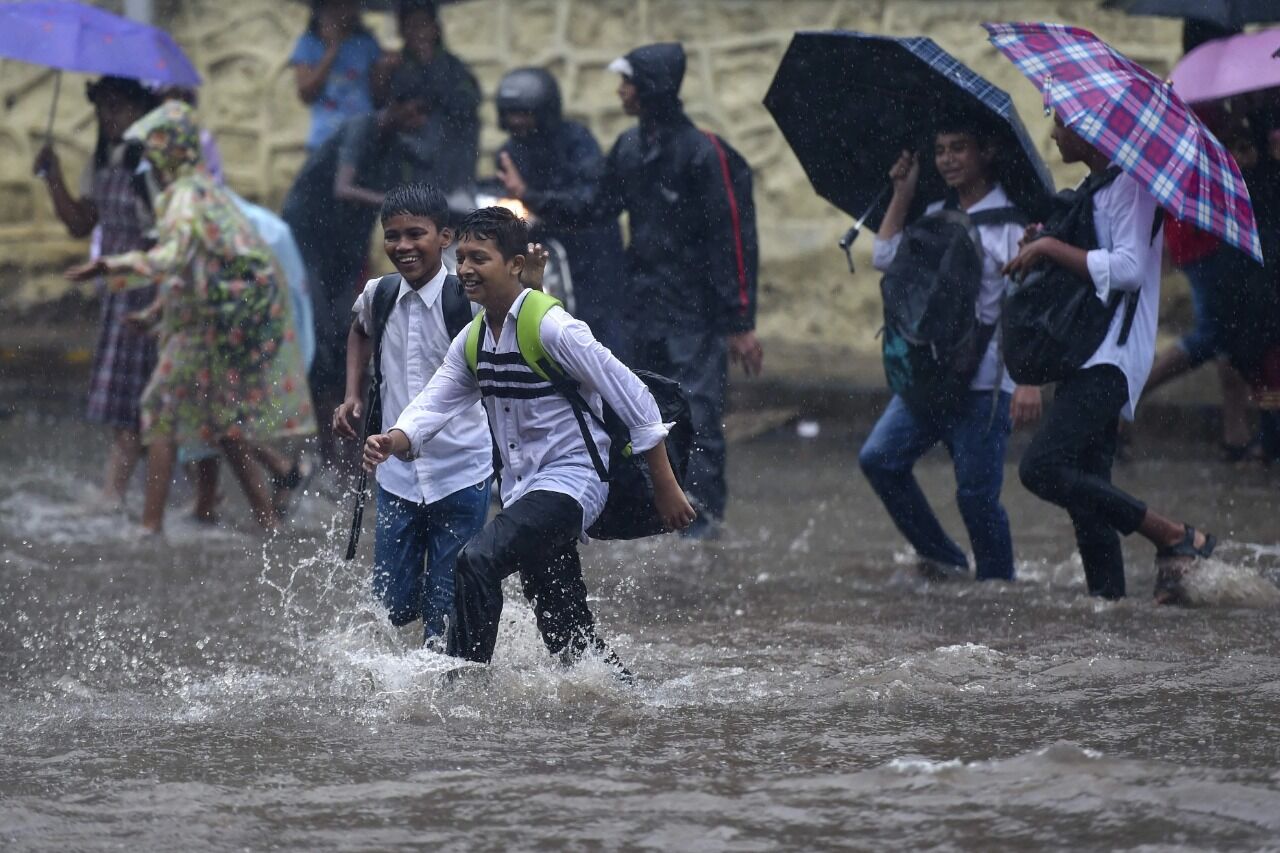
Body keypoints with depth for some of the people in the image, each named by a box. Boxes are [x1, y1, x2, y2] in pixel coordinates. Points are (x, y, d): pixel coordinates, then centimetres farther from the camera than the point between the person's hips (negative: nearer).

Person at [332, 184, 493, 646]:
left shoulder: (469, 299, -12)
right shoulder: (378, 295, 3)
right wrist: (352, 395, 15)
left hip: (461, 474, -4)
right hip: (397, 476, 4)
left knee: (446, 618, -3)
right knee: (392, 608, 8)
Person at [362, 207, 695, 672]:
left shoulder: (552, 328, -16)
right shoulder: (472, 342, 8)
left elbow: (633, 398, -14)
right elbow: (434, 403, 1)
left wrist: (666, 487, -12)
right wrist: (394, 440, -23)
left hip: (571, 480, -9)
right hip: (523, 491, 9)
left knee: (478, 560, -27)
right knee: (567, 635, 12)